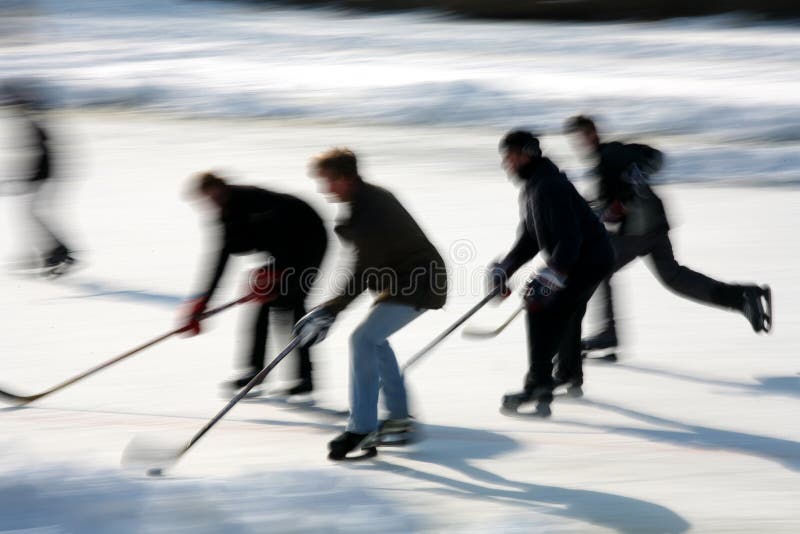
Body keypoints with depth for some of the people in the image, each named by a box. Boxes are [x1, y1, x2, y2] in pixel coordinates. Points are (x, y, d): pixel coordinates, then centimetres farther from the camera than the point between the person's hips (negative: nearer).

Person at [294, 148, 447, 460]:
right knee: (374, 338, 23)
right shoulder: (372, 197, 8)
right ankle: (399, 417, 29)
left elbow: (365, 274, -26)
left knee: (363, 338, -19)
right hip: (421, 279, 11)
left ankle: (361, 429, -23)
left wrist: (330, 311, -26)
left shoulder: (368, 212, -24)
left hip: (416, 285, -11)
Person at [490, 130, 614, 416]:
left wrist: (550, 275, -37)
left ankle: (539, 387, -24)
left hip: (589, 259, -11)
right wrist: (503, 269, 1)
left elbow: (569, 238, -31)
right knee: (566, 314, 28)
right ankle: (569, 373, 50)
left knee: (543, 311, -18)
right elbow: (529, 240, 12)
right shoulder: (530, 189, 9)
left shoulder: (550, 187, -24)